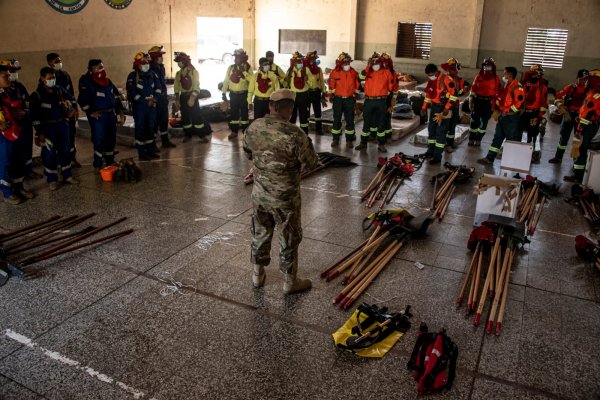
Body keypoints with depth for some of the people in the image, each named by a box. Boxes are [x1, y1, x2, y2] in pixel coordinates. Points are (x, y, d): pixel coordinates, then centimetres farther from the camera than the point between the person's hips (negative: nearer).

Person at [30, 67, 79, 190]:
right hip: (48, 128, -5)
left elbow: (71, 100, 18)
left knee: (65, 150, 11)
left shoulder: (60, 90, 3)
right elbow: (35, 116, -11)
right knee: (49, 153, 0)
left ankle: (67, 175, 24)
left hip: (62, 125, 5)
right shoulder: (37, 95, -10)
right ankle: (52, 180, 11)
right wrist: (39, 132, -15)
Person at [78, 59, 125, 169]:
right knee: (99, 140, -4)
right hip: (98, 116, -7)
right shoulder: (87, 83, -11)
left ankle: (110, 161, 29)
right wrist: (90, 113, -14)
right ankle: (98, 164, 9)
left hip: (111, 114, 7)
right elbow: (82, 100, -15)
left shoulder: (107, 81, 10)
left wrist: (120, 111, 12)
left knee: (111, 139, 14)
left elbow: (116, 96, 17)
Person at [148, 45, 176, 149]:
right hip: (155, 99, -9)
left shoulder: (161, 67, 12)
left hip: (163, 98, 9)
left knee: (164, 120, 14)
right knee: (155, 121, -3)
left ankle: (165, 141, 25)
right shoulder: (150, 69, -16)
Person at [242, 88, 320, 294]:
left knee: (260, 234, 22)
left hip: (260, 193, 5)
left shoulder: (253, 128, -7)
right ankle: (290, 282, 27)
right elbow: (311, 163, -14)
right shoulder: (294, 134, -24)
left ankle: (257, 275, 38)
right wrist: (307, 146, 6)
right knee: (289, 239, 12)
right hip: (285, 197, -5)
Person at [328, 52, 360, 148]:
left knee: (350, 120, 3)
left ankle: (349, 140, 11)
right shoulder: (335, 72, -6)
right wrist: (331, 96, 2)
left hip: (350, 100, 1)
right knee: (337, 119, 6)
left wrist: (355, 96, 10)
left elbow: (357, 85, 9)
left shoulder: (353, 72, 0)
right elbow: (331, 86, 0)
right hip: (338, 99, -1)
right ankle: (335, 139, 15)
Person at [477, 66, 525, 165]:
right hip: (502, 116, 9)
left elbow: (519, 103, -22)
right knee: (497, 137, 13)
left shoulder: (517, 87, -16)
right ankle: (489, 158, 19)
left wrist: (507, 111, -17)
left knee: (512, 139, 0)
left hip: (511, 118, -9)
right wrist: (496, 110, 9)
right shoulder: (507, 85, 14)